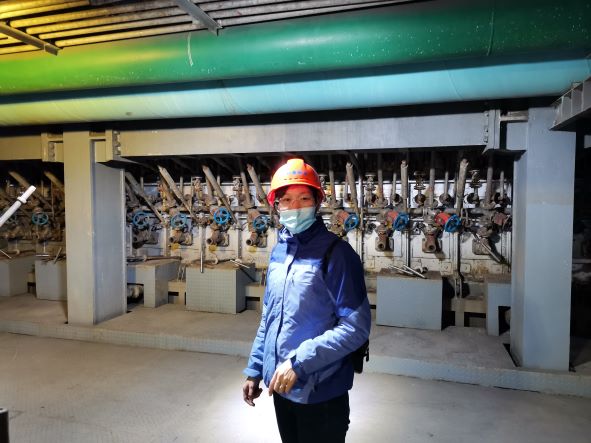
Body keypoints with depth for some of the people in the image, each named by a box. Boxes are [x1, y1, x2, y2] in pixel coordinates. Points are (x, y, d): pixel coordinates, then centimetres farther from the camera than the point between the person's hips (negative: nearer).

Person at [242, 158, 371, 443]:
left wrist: (298, 362, -22)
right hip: (280, 386, 6)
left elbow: (356, 327, -20)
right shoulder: (279, 251, 3)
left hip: (321, 392, -6)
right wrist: (255, 369, 11)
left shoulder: (335, 253, -17)